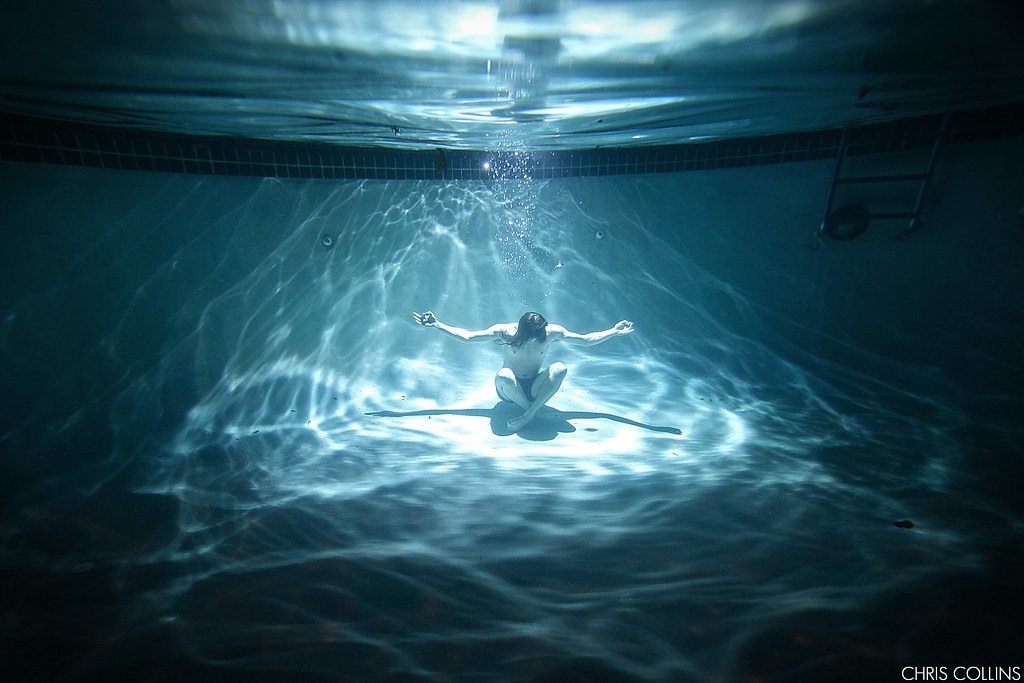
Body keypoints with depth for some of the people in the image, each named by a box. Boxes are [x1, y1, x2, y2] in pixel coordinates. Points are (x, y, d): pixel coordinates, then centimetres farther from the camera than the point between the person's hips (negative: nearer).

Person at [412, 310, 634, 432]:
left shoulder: (553, 332, -15)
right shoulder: (504, 331, -19)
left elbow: (587, 340, -2)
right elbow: (466, 337, -13)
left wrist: (615, 331, -5)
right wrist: (437, 324, -20)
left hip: (536, 387, 2)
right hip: (511, 390, -2)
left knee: (560, 368, -29)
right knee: (503, 375, -38)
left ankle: (528, 415, -26)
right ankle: (535, 412, -17)